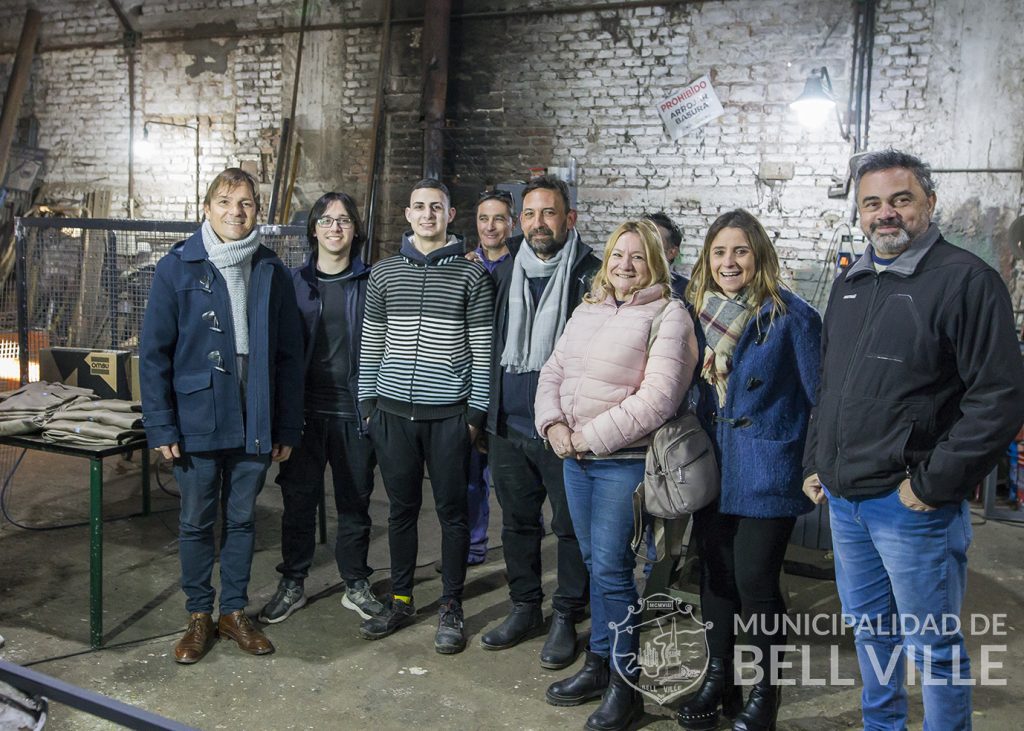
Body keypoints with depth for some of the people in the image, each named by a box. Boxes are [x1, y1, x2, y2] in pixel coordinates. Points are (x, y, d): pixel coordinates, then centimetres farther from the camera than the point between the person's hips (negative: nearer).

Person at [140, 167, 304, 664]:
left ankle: (235, 611, 29)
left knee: (242, 519, 13)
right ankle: (199, 617, 26)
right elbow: (154, 351, -4)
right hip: (197, 420, -2)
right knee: (196, 522, 10)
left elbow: (288, 356, 5)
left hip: (255, 424, 2)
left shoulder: (272, 272, 3)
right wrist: (161, 426, -9)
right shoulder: (178, 267, -4)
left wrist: (286, 427, 2)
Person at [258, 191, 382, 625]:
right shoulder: (294, 282, 5)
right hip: (305, 410, 1)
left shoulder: (370, 283, 3)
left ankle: (356, 584, 25)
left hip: (354, 411, -1)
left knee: (354, 501, 10)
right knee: (298, 499, 8)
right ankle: (292, 584, 24)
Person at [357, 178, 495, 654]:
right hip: (394, 412, 3)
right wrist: (368, 402, 7)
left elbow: (481, 349, -1)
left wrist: (476, 411, -4)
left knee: (451, 511, 5)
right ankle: (400, 601, 27)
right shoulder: (384, 273, 8)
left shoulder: (471, 275, 0)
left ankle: (451, 610, 18)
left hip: (449, 414, -2)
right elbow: (371, 344, 11)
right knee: (401, 508, 12)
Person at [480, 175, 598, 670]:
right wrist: (489, 411, 13)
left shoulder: (592, 275, -6)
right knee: (517, 522, 16)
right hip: (509, 424, 5)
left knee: (571, 526, 6)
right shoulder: (504, 271, 10)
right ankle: (525, 608, 32)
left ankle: (566, 618, 22)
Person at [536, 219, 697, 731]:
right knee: (594, 564, 15)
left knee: (611, 569, -4)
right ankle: (598, 665, 30)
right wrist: (553, 424, -3)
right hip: (575, 458, 7)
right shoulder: (587, 311, 13)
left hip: (625, 460, -7)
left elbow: (658, 397, -19)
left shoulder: (667, 316, -9)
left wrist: (591, 436, -16)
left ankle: (624, 685, 12)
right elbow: (552, 373, 15)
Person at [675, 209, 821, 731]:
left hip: (766, 471, -5)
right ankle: (718, 679, 31)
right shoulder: (700, 311, 6)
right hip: (713, 466, 5)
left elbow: (821, 396, -7)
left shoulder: (790, 316, -10)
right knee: (715, 576, 13)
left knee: (755, 583, -1)